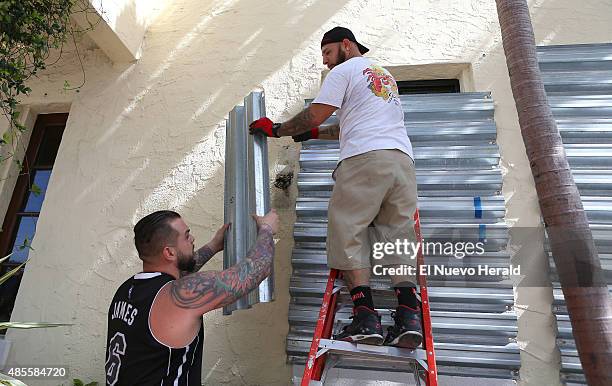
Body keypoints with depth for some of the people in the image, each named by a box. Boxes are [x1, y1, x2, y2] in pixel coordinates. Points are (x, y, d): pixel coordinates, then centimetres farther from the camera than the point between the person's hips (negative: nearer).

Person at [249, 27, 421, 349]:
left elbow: (314, 116, 1)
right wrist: (313, 134, 38)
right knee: (398, 235, 3)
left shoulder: (344, 71, 10)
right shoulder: (386, 76, 35)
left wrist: (277, 129, 16)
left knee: (348, 233, -4)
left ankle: (365, 318, -12)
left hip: (364, 159, -7)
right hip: (402, 159, 8)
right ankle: (409, 316, -9)